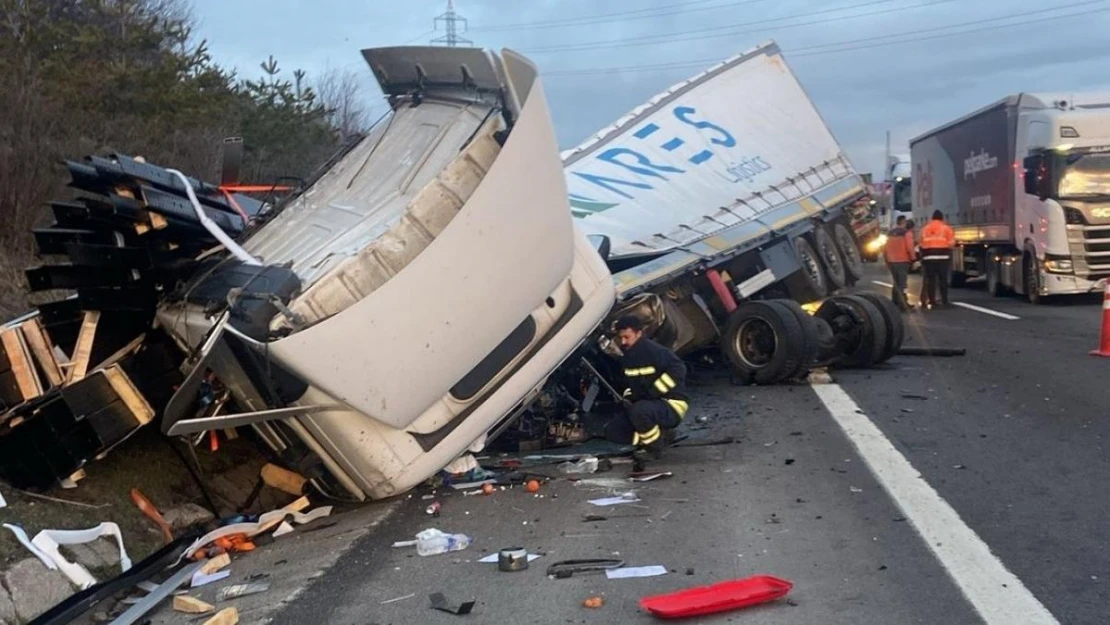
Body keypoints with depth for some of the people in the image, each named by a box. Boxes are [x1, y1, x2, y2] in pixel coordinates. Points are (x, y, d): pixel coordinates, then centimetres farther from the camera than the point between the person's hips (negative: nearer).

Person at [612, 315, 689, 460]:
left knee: (639, 410, -37)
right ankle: (661, 433, 15)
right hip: (652, 404, 9)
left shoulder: (654, 351, -19)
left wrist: (652, 392, -25)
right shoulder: (628, 357, 8)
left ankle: (654, 448, -15)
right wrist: (628, 397, 0)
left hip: (672, 404, -9)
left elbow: (678, 369, -28)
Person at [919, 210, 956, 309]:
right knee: (943, 280, 0)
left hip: (929, 257, 2)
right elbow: (951, 243, -2)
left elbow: (921, 244, 9)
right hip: (942, 256, -2)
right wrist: (946, 248, 16)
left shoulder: (925, 228, 10)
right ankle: (944, 301, -2)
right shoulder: (946, 228, 1)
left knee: (930, 280, 2)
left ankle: (932, 302, 1)